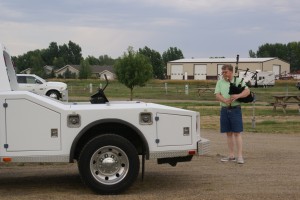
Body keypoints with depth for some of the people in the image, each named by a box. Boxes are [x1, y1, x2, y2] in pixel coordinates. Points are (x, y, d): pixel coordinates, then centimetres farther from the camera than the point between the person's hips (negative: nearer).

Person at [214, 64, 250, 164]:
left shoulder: (238, 81, 1)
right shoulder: (220, 82, 10)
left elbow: (247, 91, -10)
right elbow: (217, 95, -3)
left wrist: (238, 96, -29)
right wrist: (225, 100, -23)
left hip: (235, 109, -3)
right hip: (224, 110, 4)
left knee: (237, 133, -5)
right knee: (229, 133, 9)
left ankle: (240, 156, -4)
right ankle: (231, 155, 16)